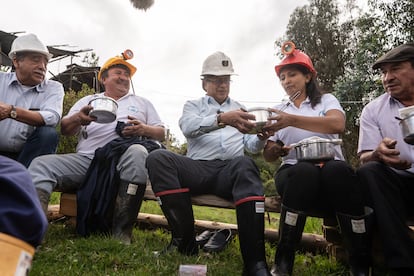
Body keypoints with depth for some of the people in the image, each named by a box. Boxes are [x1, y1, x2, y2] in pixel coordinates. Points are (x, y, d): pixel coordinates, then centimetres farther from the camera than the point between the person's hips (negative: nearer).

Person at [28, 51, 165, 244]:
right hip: (86, 159, 2)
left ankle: (122, 232, -34)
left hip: (123, 160, -2)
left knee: (137, 151, -36)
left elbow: (162, 133, 19)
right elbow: (65, 130, 16)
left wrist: (144, 129, -4)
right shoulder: (88, 100, 26)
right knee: (41, 164, -20)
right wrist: (78, 119, -9)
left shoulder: (142, 103, 25)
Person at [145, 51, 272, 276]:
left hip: (230, 170, 1)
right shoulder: (193, 105, 21)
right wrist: (222, 119, -23)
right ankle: (185, 239, -24)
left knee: (245, 164, -36)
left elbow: (251, 146, 18)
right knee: (157, 158, -28)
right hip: (198, 168, 0)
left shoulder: (240, 109, 29)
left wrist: (261, 138, -7)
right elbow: (189, 128, -5)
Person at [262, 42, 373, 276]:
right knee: (304, 171, -37)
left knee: (338, 170, -37)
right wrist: (275, 149, -11)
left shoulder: (326, 99, 15)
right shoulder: (279, 111, 21)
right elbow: (269, 156, 15)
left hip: (332, 169, 0)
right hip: (294, 172, 1)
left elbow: (337, 125, -11)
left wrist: (293, 120, -23)